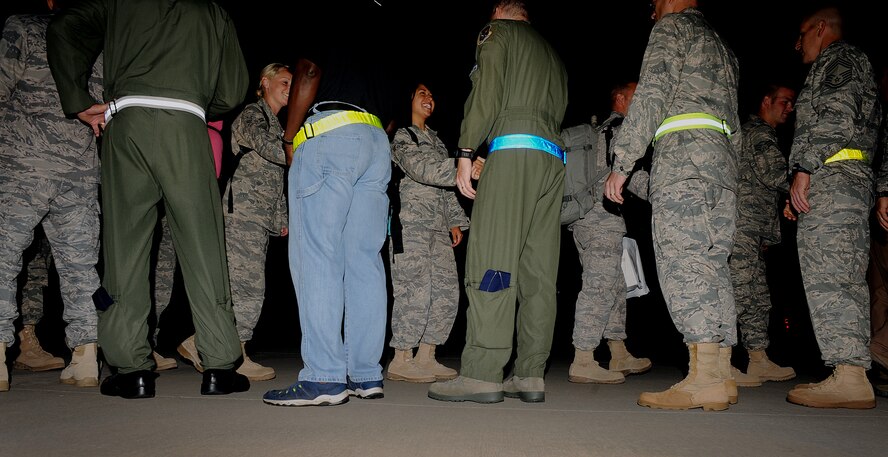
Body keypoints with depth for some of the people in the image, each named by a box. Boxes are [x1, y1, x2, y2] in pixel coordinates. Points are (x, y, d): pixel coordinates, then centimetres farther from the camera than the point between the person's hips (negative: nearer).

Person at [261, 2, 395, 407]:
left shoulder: (326, 34, 11)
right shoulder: (377, 55, 30)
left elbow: (308, 71, -5)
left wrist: (290, 138, -1)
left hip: (330, 137, -7)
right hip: (377, 144, 7)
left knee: (316, 258, -10)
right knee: (364, 261, 3)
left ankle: (323, 377, -15)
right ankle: (366, 375, 2)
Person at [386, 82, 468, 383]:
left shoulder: (434, 138, 25)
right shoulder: (401, 136, 0)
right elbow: (423, 170, -16)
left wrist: (455, 220, 17)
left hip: (437, 224, 8)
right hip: (411, 222, -8)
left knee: (446, 290, 3)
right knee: (415, 289, -12)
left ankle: (425, 357, 9)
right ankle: (401, 360, -4)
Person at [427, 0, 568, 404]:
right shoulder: (554, 56, 33)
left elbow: (487, 92, -4)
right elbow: (557, 112, 23)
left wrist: (466, 150, -6)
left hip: (513, 147, -7)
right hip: (554, 157, 8)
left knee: (491, 261, -13)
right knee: (538, 269, 2)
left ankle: (481, 374, -17)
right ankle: (530, 375, 2)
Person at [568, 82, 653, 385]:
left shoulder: (599, 130, 26)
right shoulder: (620, 128, -3)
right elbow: (630, 171, -11)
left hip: (584, 217, 10)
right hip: (603, 217, -10)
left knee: (616, 284, 14)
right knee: (600, 286, -11)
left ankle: (620, 356, 19)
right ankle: (583, 362, -12)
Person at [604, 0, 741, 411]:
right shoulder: (721, 45, 33)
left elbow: (651, 95, -7)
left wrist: (621, 163, -10)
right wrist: (726, 174, 23)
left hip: (683, 150, -8)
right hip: (723, 157, 8)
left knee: (683, 259, -14)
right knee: (711, 261, 3)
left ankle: (703, 379, -20)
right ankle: (720, 377, 1)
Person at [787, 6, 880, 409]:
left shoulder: (838, 59, 2)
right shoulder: (856, 65, 31)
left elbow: (835, 117, -15)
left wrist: (804, 168, -18)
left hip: (829, 176, -10)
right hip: (853, 179, 10)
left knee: (827, 276, -15)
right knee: (846, 277, 5)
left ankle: (848, 376, -19)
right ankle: (853, 375, 6)